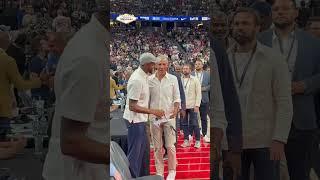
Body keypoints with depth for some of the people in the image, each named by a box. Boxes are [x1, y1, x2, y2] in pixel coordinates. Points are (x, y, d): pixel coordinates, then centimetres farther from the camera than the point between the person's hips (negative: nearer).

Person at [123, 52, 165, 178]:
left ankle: (138, 176, 29)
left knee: (142, 147, 18)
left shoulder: (144, 76, 4)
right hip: (135, 119, -10)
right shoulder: (137, 80, -24)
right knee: (134, 151, -1)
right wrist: (153, 111, -27)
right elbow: (132, 106, -25)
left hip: (141, 118, 10)